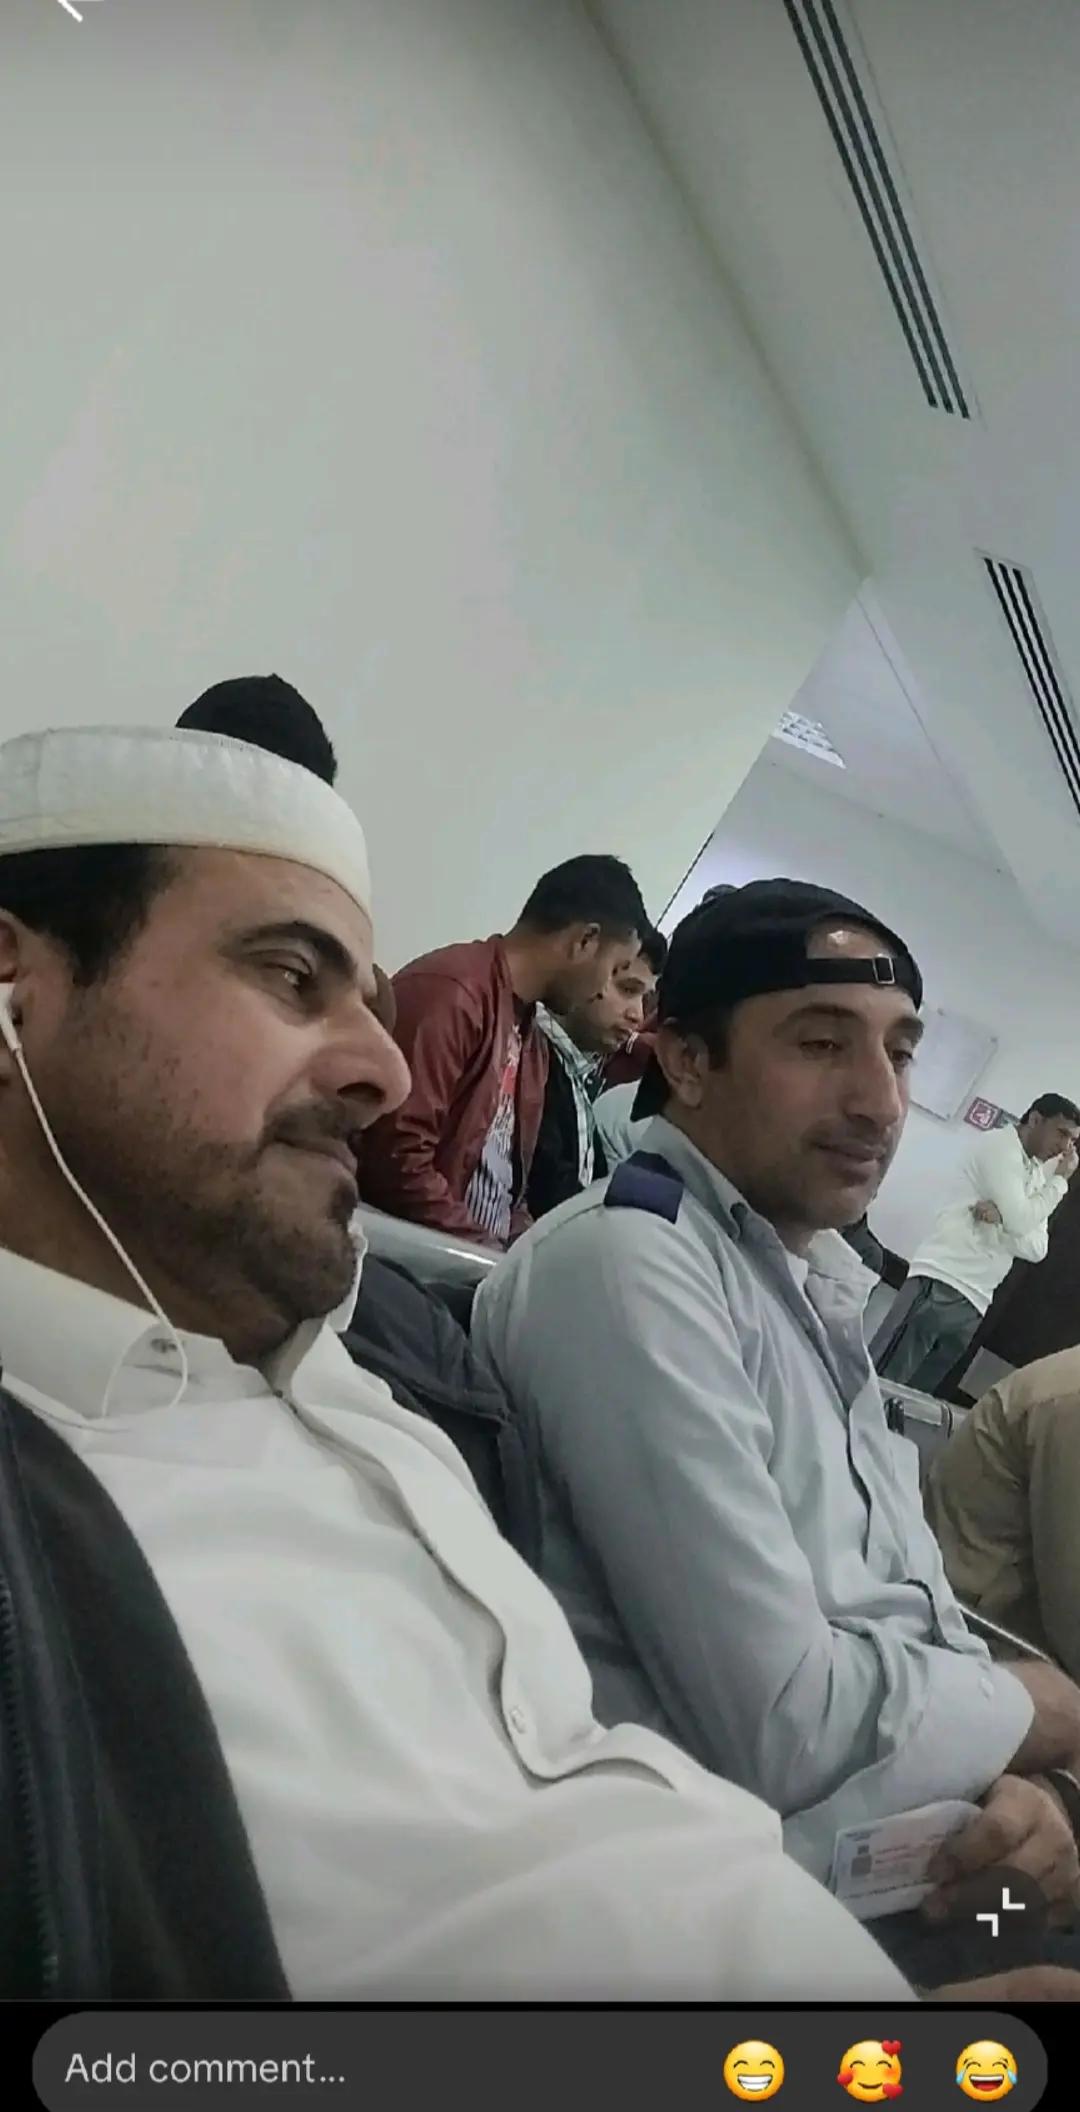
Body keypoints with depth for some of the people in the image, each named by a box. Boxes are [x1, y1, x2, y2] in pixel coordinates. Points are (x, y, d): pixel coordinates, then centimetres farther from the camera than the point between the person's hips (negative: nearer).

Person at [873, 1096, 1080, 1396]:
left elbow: (1036, 1249, 7)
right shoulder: (1001, 1144, -2)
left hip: (974, 1305, 8)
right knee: (876, 1382, -10)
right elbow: (1019, 1223, -14)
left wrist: (999, 1219, -10)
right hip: (941, 1283, -8)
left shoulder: (1040, 1175, 20)